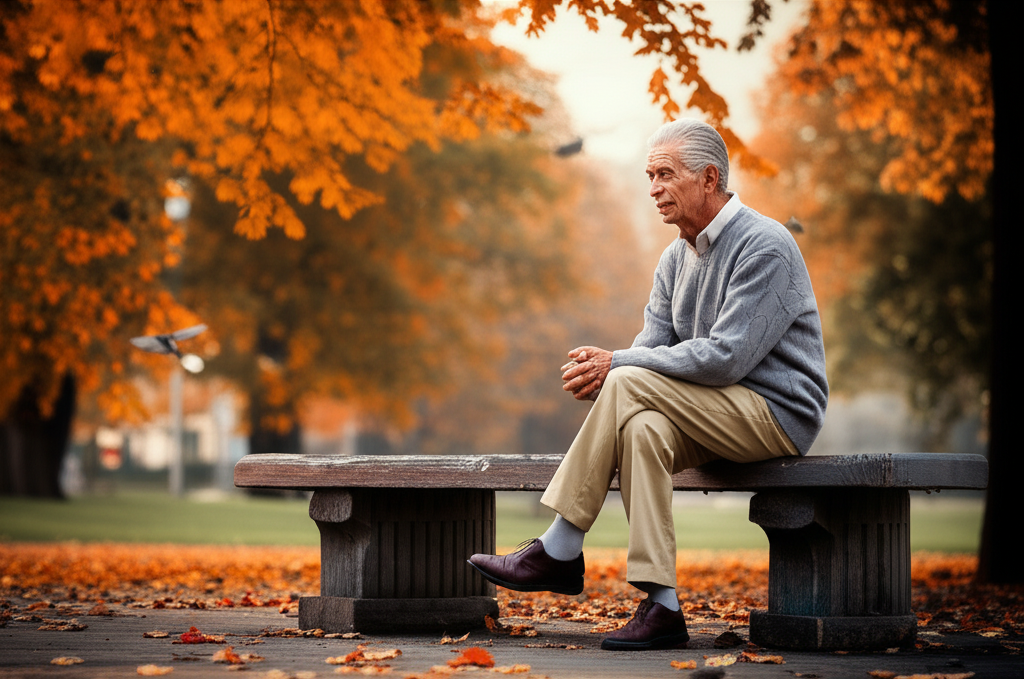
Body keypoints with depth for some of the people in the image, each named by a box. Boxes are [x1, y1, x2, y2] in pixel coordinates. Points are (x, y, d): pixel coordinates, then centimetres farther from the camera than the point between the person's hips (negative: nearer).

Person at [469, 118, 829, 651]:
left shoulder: (765, 247, -14)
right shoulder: (675, 259, 13)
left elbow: (725, 357, -23)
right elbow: (652, 348, 7)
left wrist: (616, 365, -19)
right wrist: (598, 370, -18)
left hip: (778, 415, -8)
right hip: (721, 419, 8)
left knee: (629, 385, -24)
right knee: (643, 427, -25)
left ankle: (558, 551, -17)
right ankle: (661, 607, -30)